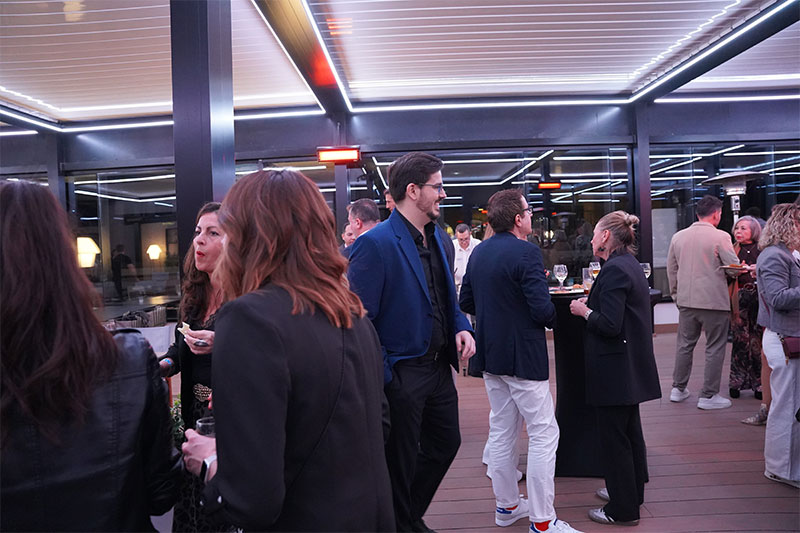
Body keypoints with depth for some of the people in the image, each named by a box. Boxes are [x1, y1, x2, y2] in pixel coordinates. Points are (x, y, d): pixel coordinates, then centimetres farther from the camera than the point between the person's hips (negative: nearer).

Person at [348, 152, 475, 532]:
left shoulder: (437, 239, 8)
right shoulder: (375, 244, -19)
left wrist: (461, 328, 1)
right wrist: (381, 377, -20)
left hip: (439, 367, 9)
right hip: (402, 373, -8)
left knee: (445, 444, 22)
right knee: (401, 463, 11)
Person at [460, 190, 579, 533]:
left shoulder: (478, 252, 5)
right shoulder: (526, 252, -18)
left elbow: (466, 303, 10)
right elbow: (542, 309, -23)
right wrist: (554, 318, -2)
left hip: (490, 355, 8)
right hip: (523, 356, -8)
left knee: (501, 431, 17)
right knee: (543, 434, 3)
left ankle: (506, 505, 31)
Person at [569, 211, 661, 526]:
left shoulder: (614, 270, -20)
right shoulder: (631, 265, 11)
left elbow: (609, 325, -25)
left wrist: (583, 310, -9)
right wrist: (592, 305, 11)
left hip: (614, 369, -10)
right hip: (631, 367, 10)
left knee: (613, 437, 1)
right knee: (630, 431, 20)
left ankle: (623, 509, 12)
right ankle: (632, 492, 36)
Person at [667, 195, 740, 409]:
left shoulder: (678, 236, 5)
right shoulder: (721, 237, -11)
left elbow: (671, 269, 10)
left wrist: (676, 295, 20)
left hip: (686, 301, 5)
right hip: (714, 301, -5)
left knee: (685, 345, 15)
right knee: (714, 349, 6)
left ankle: (678, 389, 23)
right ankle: (708, 396, 11)